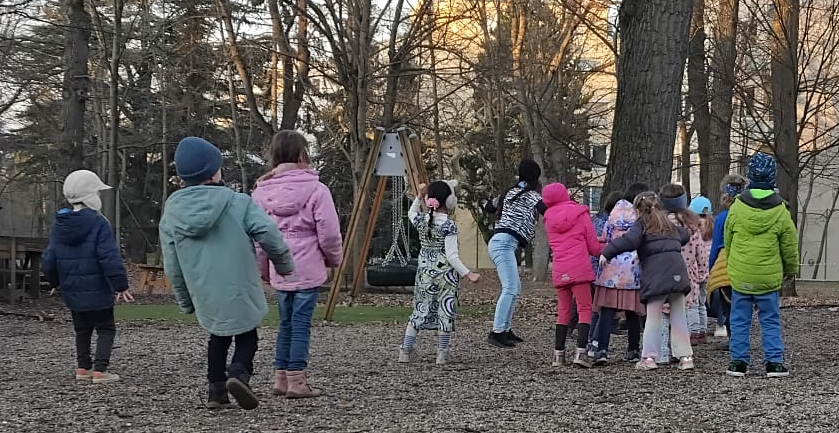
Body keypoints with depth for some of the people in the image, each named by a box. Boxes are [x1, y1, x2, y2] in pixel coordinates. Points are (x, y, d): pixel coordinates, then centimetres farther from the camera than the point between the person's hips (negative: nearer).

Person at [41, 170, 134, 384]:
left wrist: (55, 282, 24)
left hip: (72, 292, 6)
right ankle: (100, 369, -5)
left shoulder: (59, 226, 4)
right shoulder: (98, 223, -15)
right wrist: (121, 286, -15)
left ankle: (83, 367, 19)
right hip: (97, 292, -6)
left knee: (82, 330, 20)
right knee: (106, 329, 5)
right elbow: (109, 258, -20)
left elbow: (48, 260, 7)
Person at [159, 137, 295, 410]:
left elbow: (172, 267, 6)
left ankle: (216, 390, 17)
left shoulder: (170, 215, 2)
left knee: (218, 336, 25)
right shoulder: (237, 203, -8)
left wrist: (185, 301, 17)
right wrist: (284, 263, -1)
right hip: (240, 292, -3)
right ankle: (239, 373, -14)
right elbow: (268, 232, -18)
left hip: (204, 296, 3)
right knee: (246, 336, 14)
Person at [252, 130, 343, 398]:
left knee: (286, 322, 16)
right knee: (301, 323, 0)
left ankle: (280, 377, 19)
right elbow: (329, 232, -10)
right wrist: (334, 258, 9)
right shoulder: (316, 189, -10)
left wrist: (263, 269, 20)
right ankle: (296, 381, 1)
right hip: (307, 268, -5)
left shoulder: (261, 192, 5)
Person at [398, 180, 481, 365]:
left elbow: (411, 213, 27)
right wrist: (468, 274, -20)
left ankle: (406, 350, 6)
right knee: (445, 311, 4)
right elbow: (451, 256, -20)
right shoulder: (448, 226, -16)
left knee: (420, 309, 11)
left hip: (425, 272, 5)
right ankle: (442, 354, 6)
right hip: (446, 273, -5)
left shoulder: (421, 221, 0)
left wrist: (419, 196, 19)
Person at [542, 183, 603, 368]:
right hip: (580, 269, -4)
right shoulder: (580, 214, 3)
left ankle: (558, 353, 11)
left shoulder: (549, 219, 14)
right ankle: (581, 351, -14)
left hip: (559, 272, 4)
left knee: (563, 311, 13)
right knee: (584, 309, -2)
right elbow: (593, 247, 3)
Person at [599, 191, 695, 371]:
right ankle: (685, 356, 6)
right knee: (678, 316, 9)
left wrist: (607, 252, -9)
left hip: (656, 273, -5)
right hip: (677, 271, 5)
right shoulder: (668, 224, 24)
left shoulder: (642, 224, 6)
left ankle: (649, 356, -3)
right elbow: (684, 235, 36)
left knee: (653, 317, 1)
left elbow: (630, 240, -12)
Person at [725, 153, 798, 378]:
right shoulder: (780, 211, -7)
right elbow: (789, 245, 2)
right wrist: (791, 269, 20)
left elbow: (728, 241, 7)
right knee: (770, 321, 9)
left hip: (740, 276, 0)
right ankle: (774, 363, 7)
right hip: (769, 277, 0)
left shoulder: (737, 208, -5)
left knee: (740, 321, 9)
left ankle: (738, 362, 11)